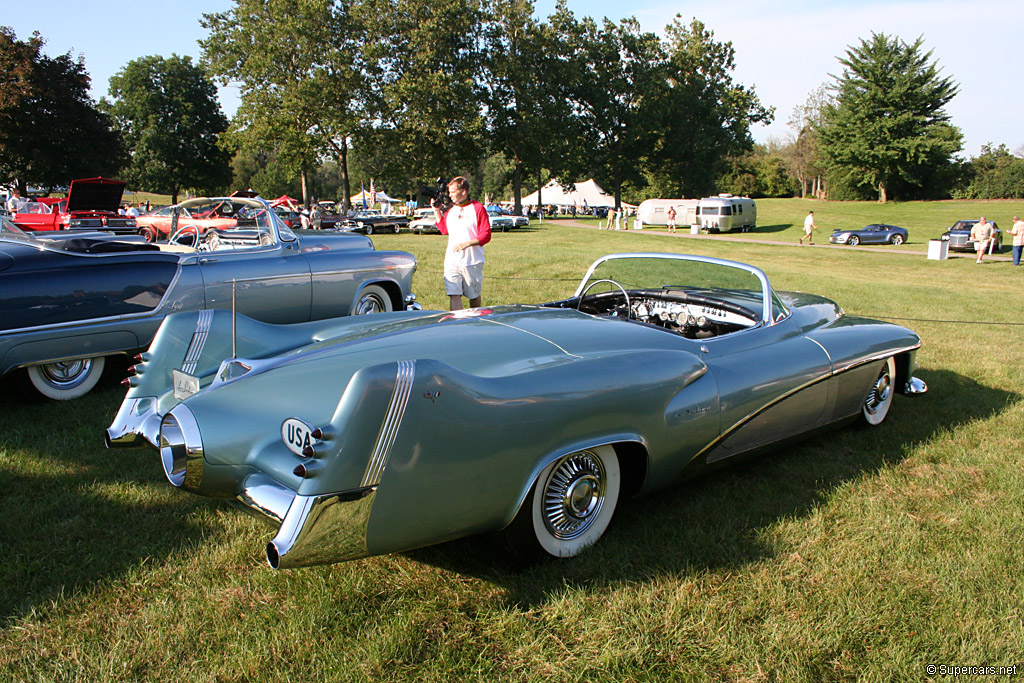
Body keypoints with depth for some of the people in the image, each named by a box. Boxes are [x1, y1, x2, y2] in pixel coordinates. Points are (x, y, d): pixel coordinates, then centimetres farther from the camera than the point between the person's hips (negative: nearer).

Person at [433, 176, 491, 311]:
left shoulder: (478, 208, -6)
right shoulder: (451, 210, 12)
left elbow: (486, 235, -9)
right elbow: (444, 229, 23)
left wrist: (467, 244, -22)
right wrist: (436, 210, 14)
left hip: (472, 262, -4)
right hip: (452, 261, 4)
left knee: (474, 296, 10)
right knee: (454, 295, -8)